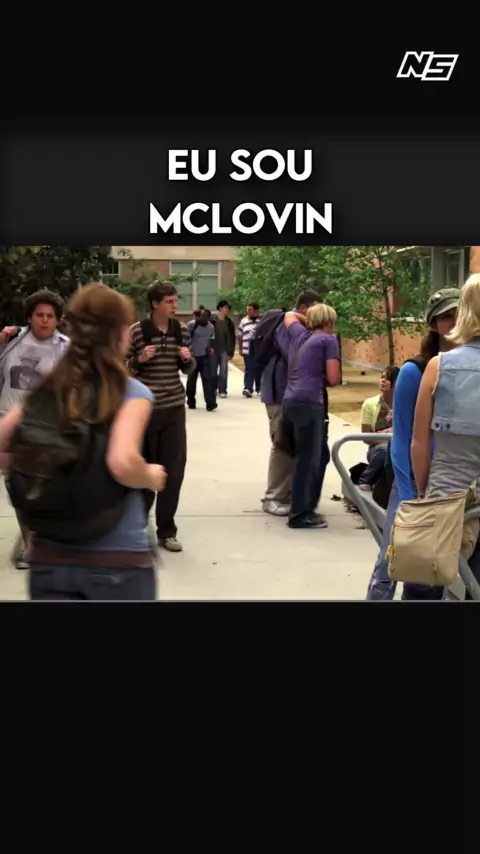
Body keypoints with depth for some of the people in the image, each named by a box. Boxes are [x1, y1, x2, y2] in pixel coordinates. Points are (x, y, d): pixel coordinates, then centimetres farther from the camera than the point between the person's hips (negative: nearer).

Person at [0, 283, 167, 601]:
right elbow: (123, 463, -25)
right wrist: (152, 477, -6)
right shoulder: (132, 393, -10)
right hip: (117, 558, -4)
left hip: (49, 556, 4)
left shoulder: (45, 391, 5)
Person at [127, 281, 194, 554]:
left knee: (174, 470, 1)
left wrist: (187, 359, -8)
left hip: (174, 408, 3)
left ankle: (166, 531, 12)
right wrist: (139, 359, -22)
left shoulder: (182, 330, 4)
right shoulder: (136, 332, -8)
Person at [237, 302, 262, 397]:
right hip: (247, 350, 0)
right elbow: (239, 336, 15)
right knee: (249, 370, -8)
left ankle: (259, 389, 23)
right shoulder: (244, 321, 9)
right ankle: (248, 389, -14)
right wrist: (240, 349, 12)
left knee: (260, 370, 9)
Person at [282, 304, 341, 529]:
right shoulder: (328, 339, 1)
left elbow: (290, 315, 41)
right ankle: (300, 515, 2)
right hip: (309, 402, -8)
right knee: (308, 458, -2)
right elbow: (334, 379, -4)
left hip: (290, 401, 8)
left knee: (313, 456, 17)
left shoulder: (299, 333, 19)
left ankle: (305, 506, 23)